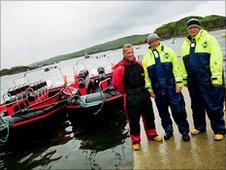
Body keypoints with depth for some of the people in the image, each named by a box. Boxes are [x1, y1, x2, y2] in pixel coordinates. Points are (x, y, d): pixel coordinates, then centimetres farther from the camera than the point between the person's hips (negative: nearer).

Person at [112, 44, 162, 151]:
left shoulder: (139, 64, 4)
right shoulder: (120, 68, -14)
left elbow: (145, 77, 18)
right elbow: (116, 84, -15)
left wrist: (142, 89, 10)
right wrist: (127, 92, -3)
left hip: (144, 94, 5)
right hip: (131, 98, -5)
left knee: (149, 116, 16)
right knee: (133, 120, 4)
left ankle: (152, 135, 35)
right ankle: (136, 141, 20)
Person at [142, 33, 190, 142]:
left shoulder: (168, 51, 2)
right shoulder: (146, 58, 7)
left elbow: (177, 68, -2)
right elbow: (146, 76, 6)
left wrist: (179, 84, -7)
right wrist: (150, 90, 2)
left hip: (172, 88, -2)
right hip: (158, 91, 2)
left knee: (179, 110, 1)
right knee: (163, 112, 12)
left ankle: (184, 131, 18)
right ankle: (168, 130, 31)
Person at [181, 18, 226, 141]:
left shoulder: (208, 39, -2)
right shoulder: (185, 44, 15)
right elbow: (183, 63, 18)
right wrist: (185, 78, 14)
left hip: (208, 79, -5)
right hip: (193, 81, 6)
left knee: (213, 105, 0)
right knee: (196, 105, 15)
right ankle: (199, 126, 31)